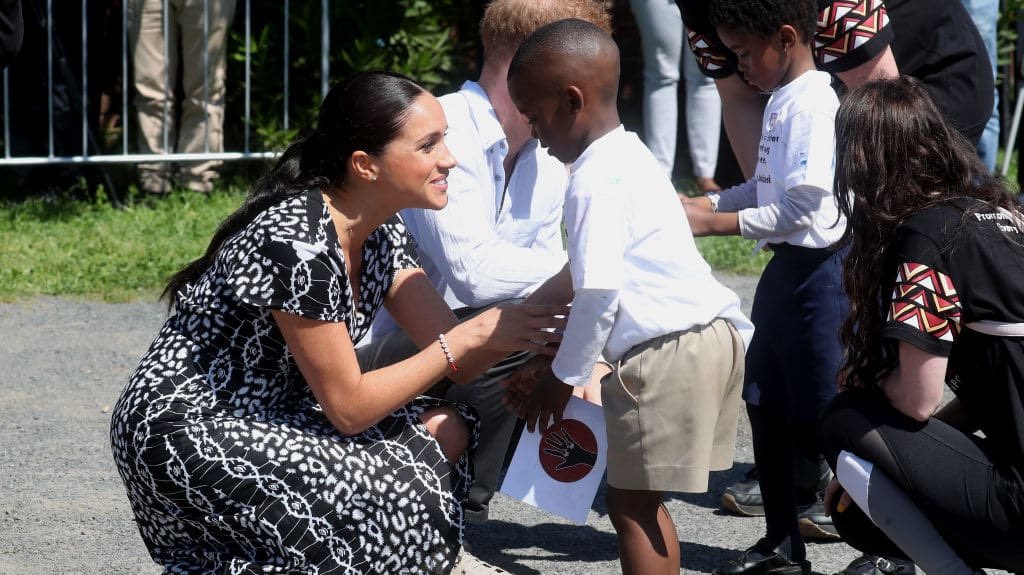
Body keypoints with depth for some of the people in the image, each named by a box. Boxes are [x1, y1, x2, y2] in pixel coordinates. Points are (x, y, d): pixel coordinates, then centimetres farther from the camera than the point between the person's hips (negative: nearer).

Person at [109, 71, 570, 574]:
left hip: (267, 414, 10)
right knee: (399, 494, -18)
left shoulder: (380, 234, 3)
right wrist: (473, 335, -19)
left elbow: (455, 359, 0)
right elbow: (348, 408, -21)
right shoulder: (298, 240, -25)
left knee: (446, 434, 1)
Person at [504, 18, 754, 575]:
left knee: (630, 506, -2)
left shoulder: (595, 180, -13)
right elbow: (591, 272, 24)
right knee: (640, 503, 15)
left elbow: (598, 295, -19)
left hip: (667, 353, -10)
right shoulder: (628, 157, 18)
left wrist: (562, 377, -6)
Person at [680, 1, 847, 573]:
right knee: (770, 408, 16)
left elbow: (801, 206, -24)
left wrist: (713, 222, -19)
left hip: (819, 268, -10)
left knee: (820, 416, -5)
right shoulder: (781, 100, 11)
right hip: (785, 267, 10)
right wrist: (699, 202, 6)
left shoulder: (814, 105, -19)